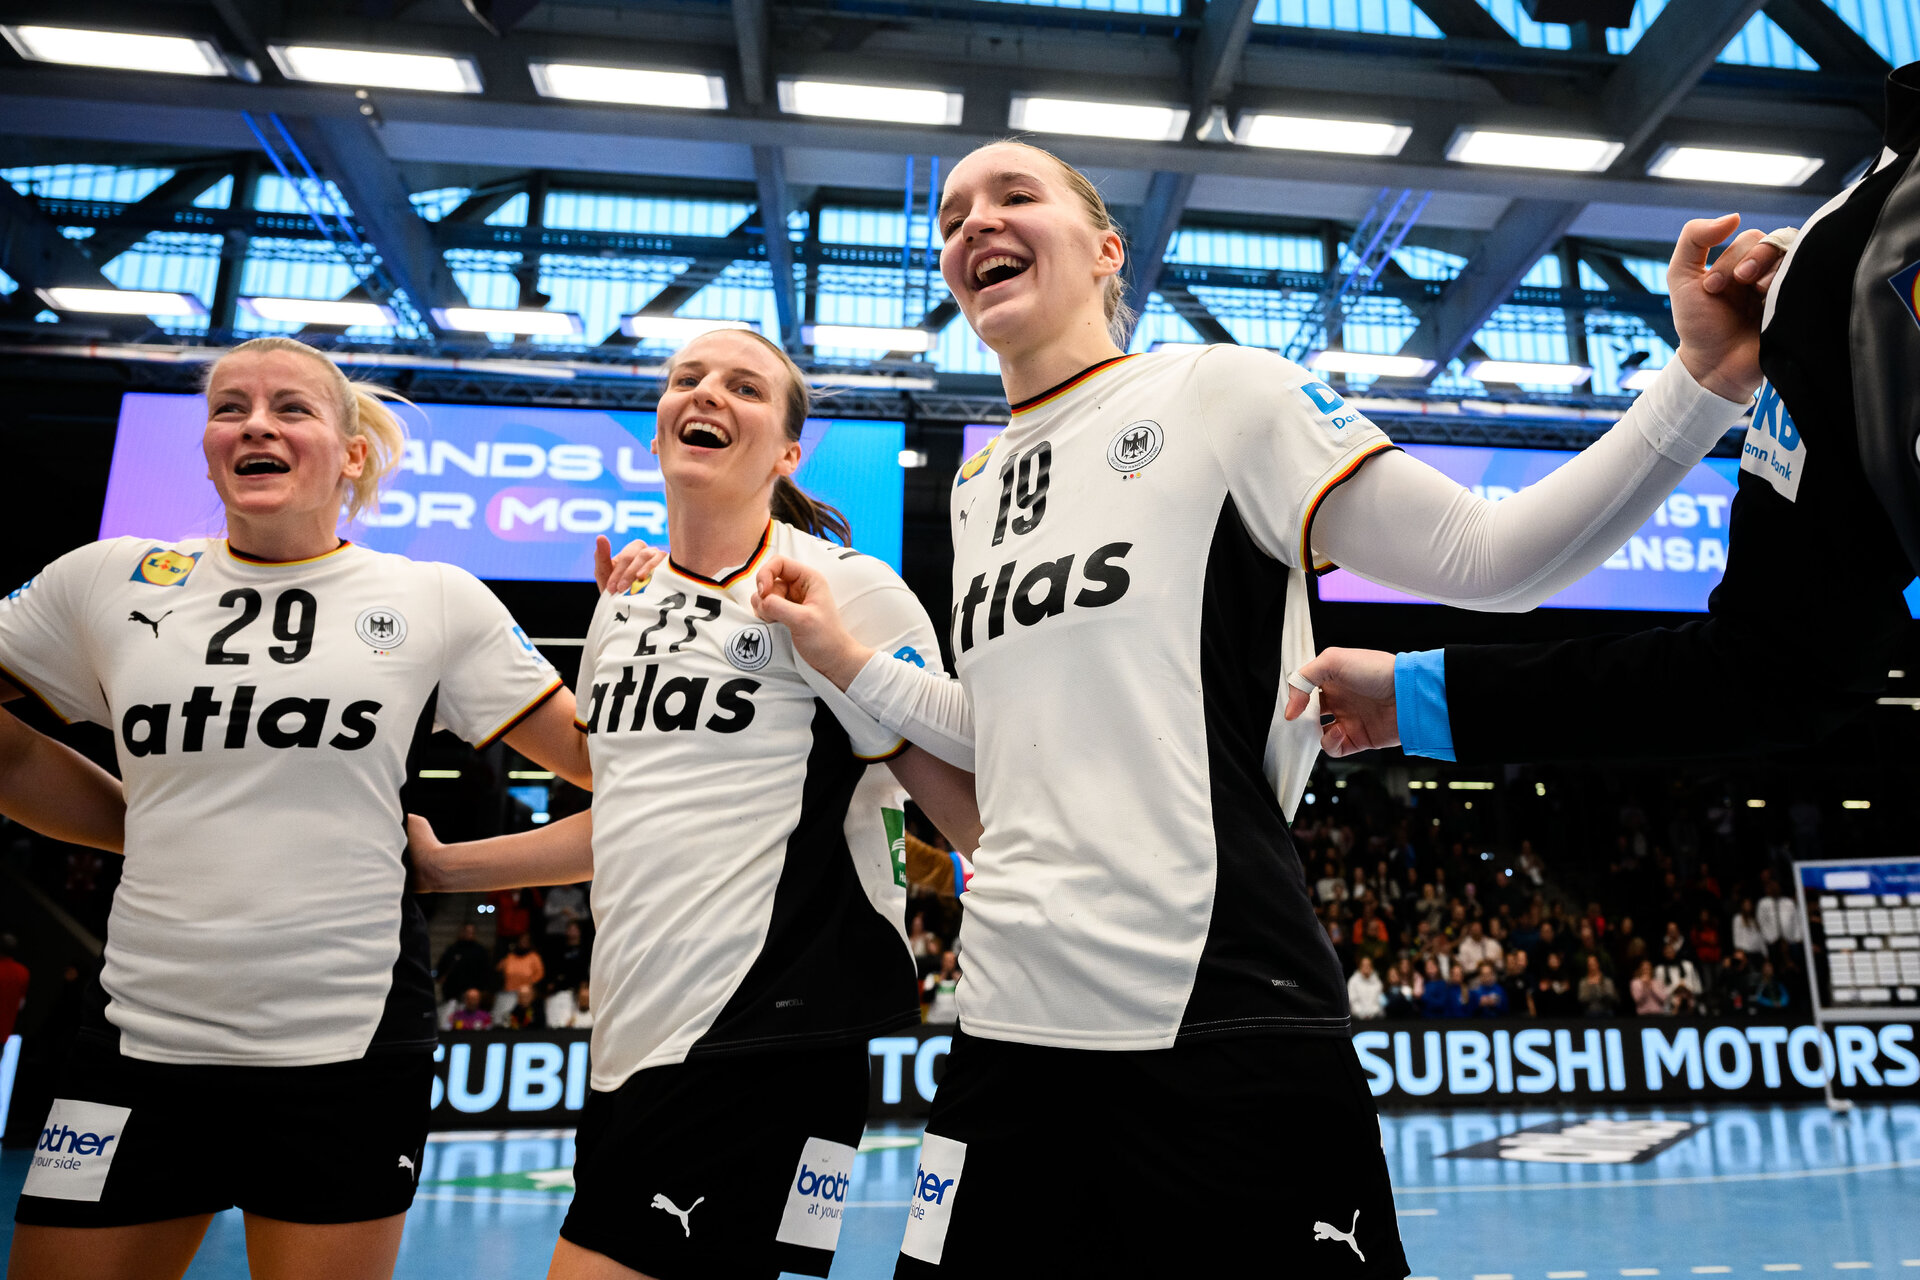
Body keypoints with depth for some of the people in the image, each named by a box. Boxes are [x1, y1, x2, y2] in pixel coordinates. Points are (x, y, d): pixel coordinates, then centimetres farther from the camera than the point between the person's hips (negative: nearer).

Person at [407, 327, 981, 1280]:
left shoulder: (842, 586, -6)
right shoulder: (623, 605, 15)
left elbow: (965, 804, -9)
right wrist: (441, 866, 25)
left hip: (760, 1041, -7)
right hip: (631, 1044, 8)